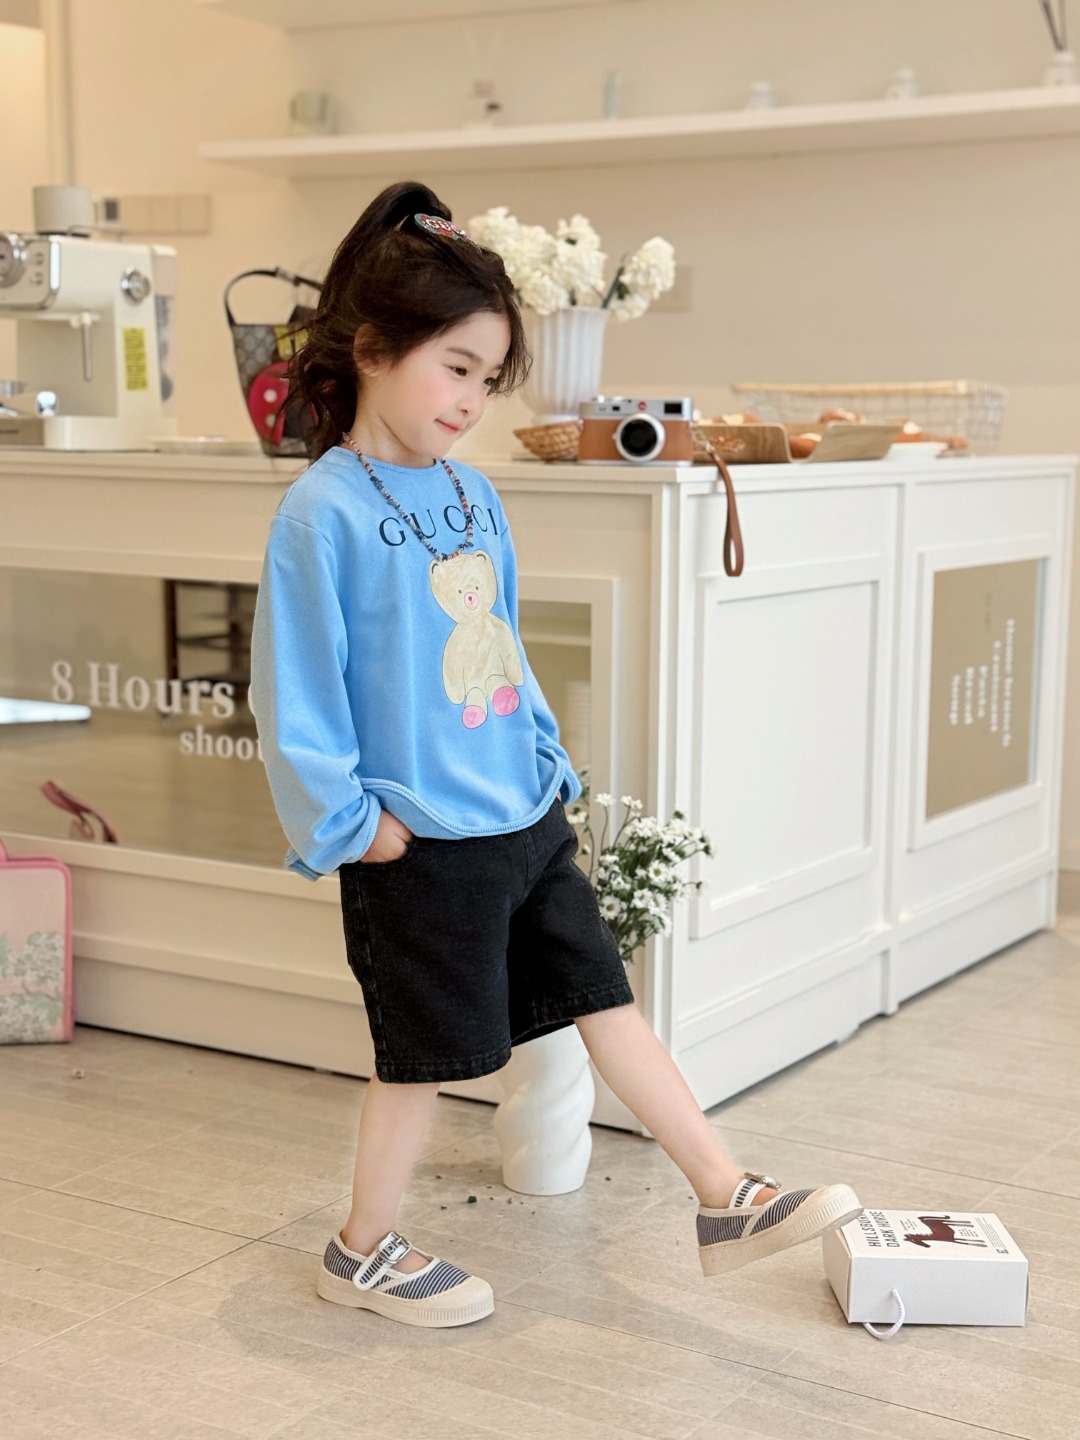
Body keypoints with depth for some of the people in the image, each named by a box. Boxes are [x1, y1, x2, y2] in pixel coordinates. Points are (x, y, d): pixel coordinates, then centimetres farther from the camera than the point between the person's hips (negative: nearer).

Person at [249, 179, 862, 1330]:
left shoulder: (473, 495, 8)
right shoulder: (323, 512, -15)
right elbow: (295, 688, -15)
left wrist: (548, 762, 13)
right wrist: (349, 823, -14)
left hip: (528, 818, 7)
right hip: (423, 846, -7)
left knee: (604, 998, 12)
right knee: (428, 1052, 6)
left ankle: (726, 1198, 19)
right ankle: (364, 1251, 26)